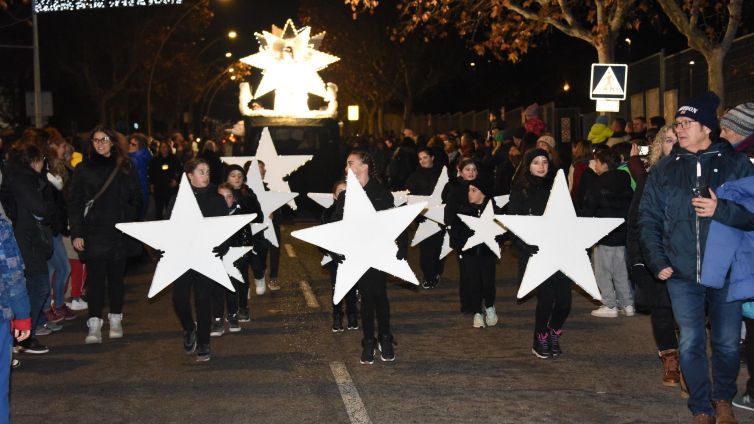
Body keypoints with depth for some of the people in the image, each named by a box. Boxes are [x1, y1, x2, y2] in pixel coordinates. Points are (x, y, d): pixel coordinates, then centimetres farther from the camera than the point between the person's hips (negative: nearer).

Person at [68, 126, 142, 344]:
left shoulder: (126, 168, 7)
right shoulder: (83, 169, 4)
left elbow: (136, 199, 9)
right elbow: (74, 203, 2)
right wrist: (76, 233, -5)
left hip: (119, 231, 1)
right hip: (93, 233, -1)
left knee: (116, 275, 8)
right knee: (95, 277, -5)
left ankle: (116, 320, 22)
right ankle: (94, 325, -4)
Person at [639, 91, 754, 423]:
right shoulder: (664, 170, 7)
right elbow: (648, 219, 7)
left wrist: (721, 210, -20)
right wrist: (658, 261, -1)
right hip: (682, 273, 1)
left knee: (727, 343, 9)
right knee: (691, 344, 3)